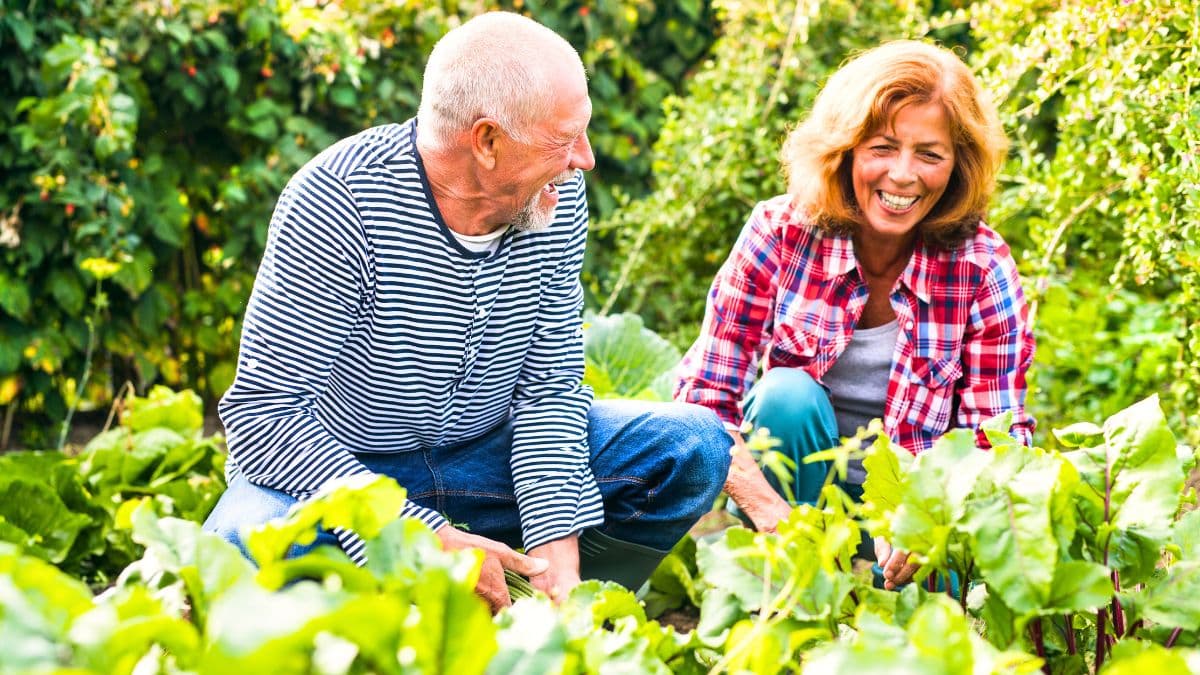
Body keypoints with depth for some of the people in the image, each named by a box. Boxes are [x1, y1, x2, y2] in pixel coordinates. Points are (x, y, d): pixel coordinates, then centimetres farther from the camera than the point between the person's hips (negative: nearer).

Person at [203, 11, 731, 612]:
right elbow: (262, 413, -28)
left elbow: (551, 385, -5)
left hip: (484, 457, 5)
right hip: (337, 471, -5)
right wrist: (430, 544, -36)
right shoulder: (337, 202, -26)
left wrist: (555, 543, -22)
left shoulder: (556, 198, -9)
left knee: (694, 448, -10)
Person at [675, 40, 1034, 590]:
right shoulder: (780, 233, -13)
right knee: (788, 395, -29)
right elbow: (703, 395, -16)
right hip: (799, 488, 1)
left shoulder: (982, 267, -12)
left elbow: (998, 441, -13)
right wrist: (773, 515, -32)